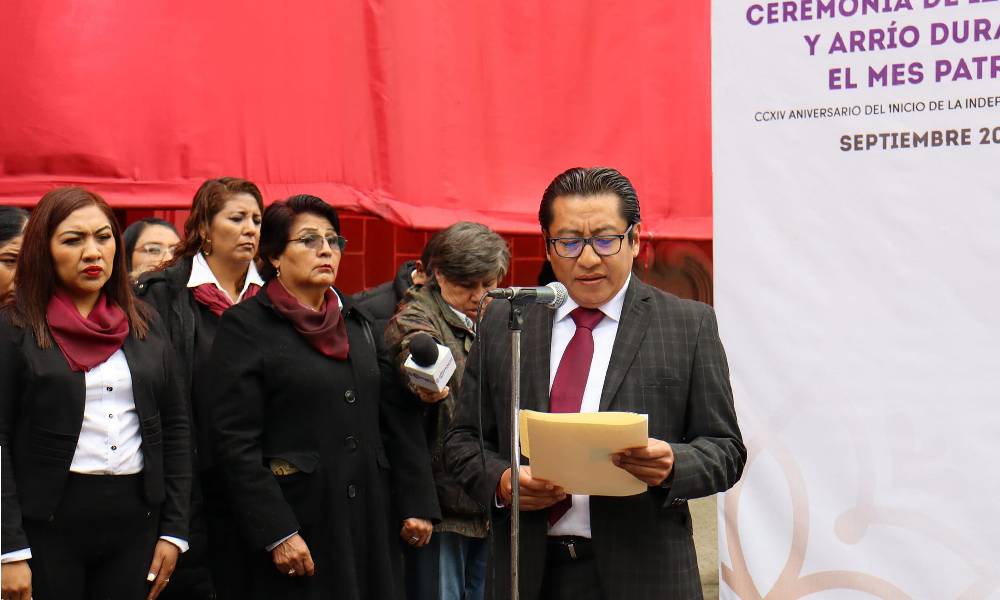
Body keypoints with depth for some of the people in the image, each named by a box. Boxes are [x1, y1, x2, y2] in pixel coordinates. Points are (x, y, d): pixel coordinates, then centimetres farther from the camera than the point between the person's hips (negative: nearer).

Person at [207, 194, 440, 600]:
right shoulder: (246, 325, -4)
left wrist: (417, 502, 5)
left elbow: (398, 420, 13)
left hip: (369, 518, 5)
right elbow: (237, 445, -10)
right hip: (296, 519, -5)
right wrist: (276, 533, -16)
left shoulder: (357, 323, 14)